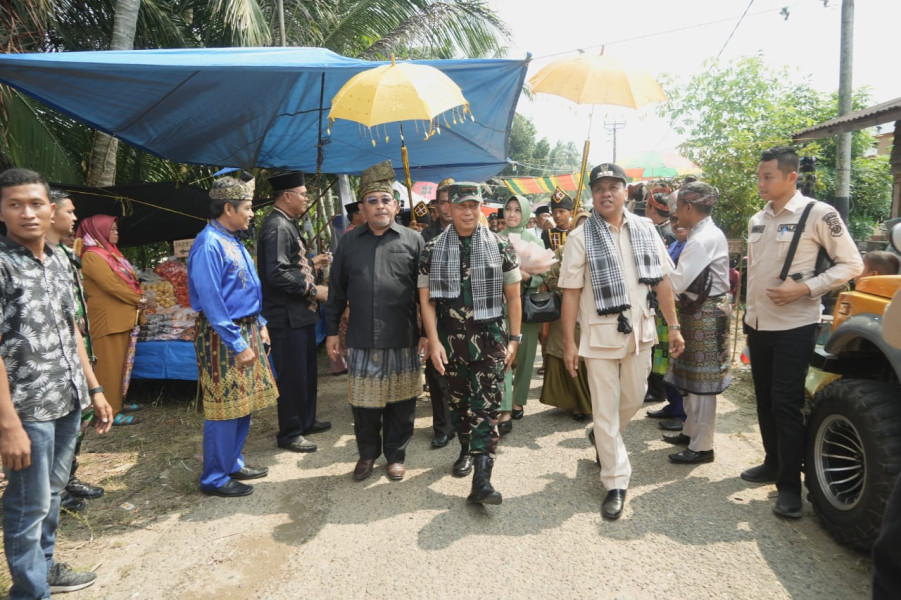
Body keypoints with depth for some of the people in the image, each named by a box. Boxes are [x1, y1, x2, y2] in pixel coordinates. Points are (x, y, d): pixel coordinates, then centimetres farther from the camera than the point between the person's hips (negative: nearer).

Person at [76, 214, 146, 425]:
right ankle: (110, 411, -1)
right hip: (108, 318, -9)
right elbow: (111, 285, -19)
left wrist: (137, 300, -1)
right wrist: (138, 299, -9)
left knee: (120, 362, 14)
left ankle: (117, 403, 23)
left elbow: (129, 280, 17)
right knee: (110, 364, -6)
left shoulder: (110, 253, 18)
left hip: (123, 317, 9)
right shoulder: (92, 256, -12)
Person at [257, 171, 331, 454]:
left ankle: (305, 421, 35)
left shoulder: (286, 224, 14)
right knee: (292, 375, 1)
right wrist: (314, 291, -20)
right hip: (287, 316, -10)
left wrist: (312, 263, 14)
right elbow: (278, 274, -26)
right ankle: (289, 433, 14)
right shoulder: (277, 226, -18)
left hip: (301, 313, 10)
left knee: (307, 371, 20)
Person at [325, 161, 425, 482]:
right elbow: (336, 290, 12)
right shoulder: (349, 242, 9)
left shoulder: (413, 240, 3)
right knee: (363, 399, 9)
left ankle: (396, 454, 27)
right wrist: (332, 330, 9)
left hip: (403, 338, -1)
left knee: (401, 401, 9)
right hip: (361, 338, 2)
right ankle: (367, 453, 30)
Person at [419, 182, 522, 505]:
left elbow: (513, 297, 4)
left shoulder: (500, 247, 0)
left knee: (486, 406, -7)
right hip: (451, 339, 2)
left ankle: (482, 480, -8)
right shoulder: (433, 250, 2)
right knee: (458, 401, 14)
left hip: (490, 338, -2)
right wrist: (434, 341, -7)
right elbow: (426, 299, 2)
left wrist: (513, 339, 0)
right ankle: (467, 449, 37)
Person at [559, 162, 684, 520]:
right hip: (600, 335, -3)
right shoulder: (581, 238, -5)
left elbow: (661, 281, 8)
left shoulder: (645, 230, 5)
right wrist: (569, 342, -8)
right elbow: (571, 293, -6)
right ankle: (616, 482, 16)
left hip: (640, 331, 4)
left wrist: (673, 326, 5)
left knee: (633, 401, 17)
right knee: (605, 410, 3)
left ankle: (604, 440, 47)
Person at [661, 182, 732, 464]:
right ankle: (691, 431, 32)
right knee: (691, 376, 18)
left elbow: (677, 282, -23)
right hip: (700, 310, 10)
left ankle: (702, 446, 9)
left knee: (701, 379, -2)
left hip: (705, 313, -10)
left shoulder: (703, 239, -20)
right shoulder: (707, 233, 12)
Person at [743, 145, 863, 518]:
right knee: (764, 399, 14)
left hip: (794, 326, -7)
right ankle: (773, 463, 30)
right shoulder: (757, 221, 9)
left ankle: (790, 484, 5)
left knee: (787, 403, -5)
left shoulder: (818, 214, -10)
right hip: (759, 324, 7)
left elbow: (852, 264, -8)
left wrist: (805, 288, -19)